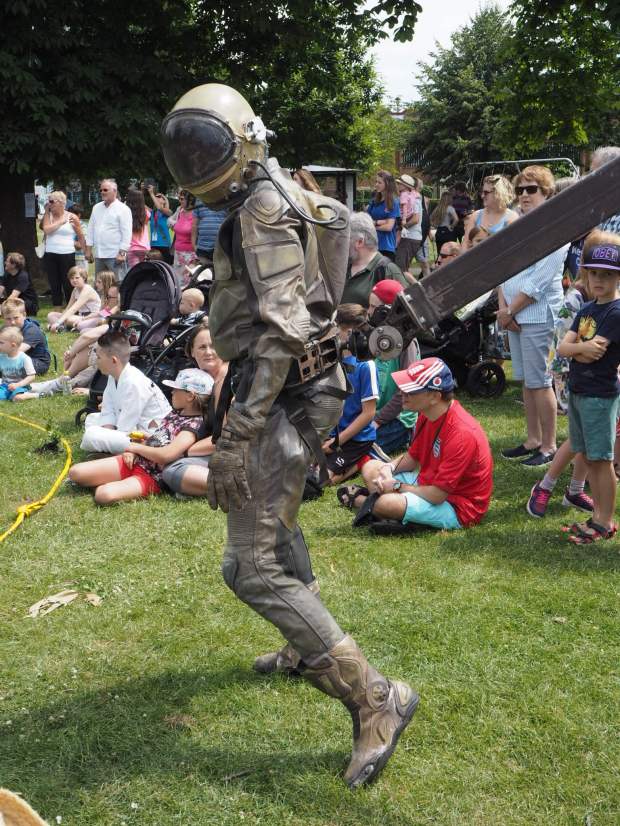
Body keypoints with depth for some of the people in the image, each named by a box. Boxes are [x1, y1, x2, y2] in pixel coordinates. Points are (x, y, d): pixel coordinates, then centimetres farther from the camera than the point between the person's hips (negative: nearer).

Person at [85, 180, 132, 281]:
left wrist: (122, 253, -16)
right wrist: (88, 249, 12)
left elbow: (126, 233, -11)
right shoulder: (96, 208, 15)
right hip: (99, 255, 7)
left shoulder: (123, 209, -5)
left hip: (115, 256, -7)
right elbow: (90, 229, 18)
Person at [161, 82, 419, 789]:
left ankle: (375, 698, -12)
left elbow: (279, 332, -26)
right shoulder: (276, 202, 16)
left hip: (281, 399, -11)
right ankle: (311, 651, 45)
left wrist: (234, 438, -30)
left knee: (254, 568, -13)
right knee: (275, 524, 27)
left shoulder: (263, 211, -16)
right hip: (295, 391, 11)